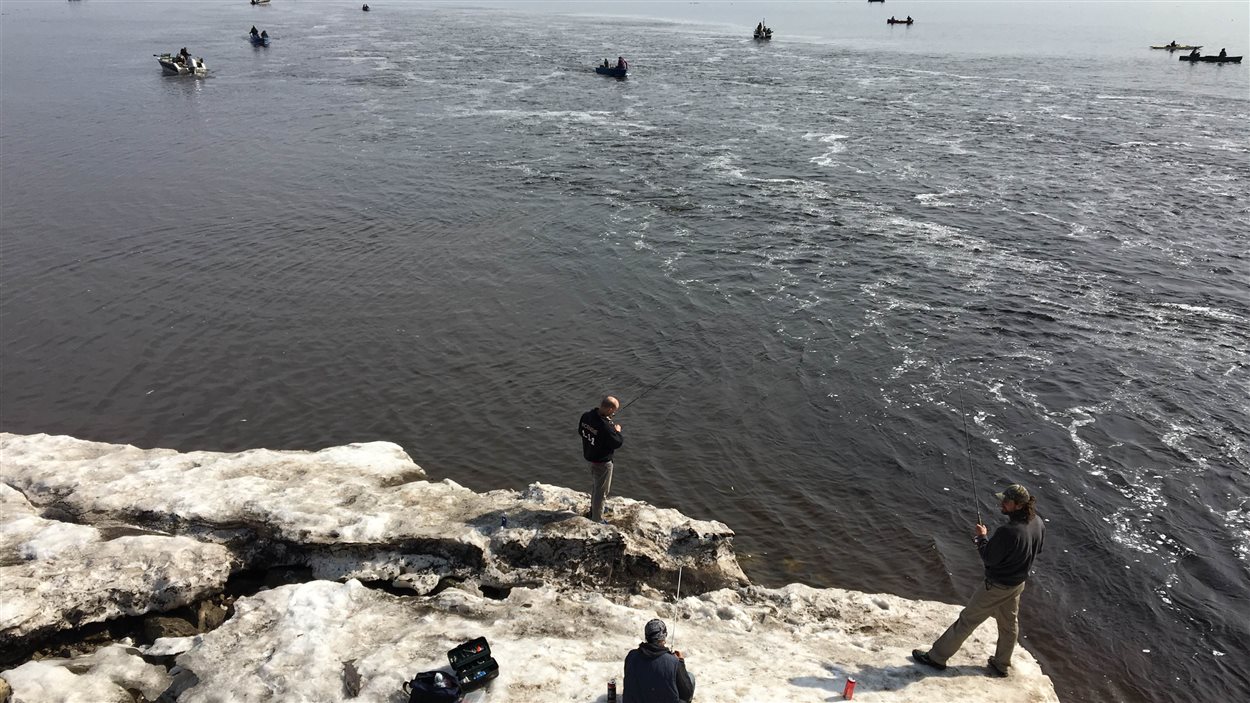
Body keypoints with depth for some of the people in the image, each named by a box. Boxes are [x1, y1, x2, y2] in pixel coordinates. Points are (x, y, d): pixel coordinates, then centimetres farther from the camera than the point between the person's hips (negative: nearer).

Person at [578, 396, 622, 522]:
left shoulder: (586, 415, -12)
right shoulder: (606, 426, -35)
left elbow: (580, 431, 6)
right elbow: (617, 443, -23)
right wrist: (617, 431, -4)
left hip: (589, 456, 8)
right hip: (603, 462, -8)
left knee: (596, 485, 29)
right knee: (601, 490, 10)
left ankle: (594, 509, 49)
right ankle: (597, 519, 23)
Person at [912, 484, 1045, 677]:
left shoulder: (1008, 532, -37)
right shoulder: (1037, 523, -10)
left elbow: (988, 558, -24)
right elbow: (1037, 549, 9)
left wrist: (981, 537, -9)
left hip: (997, 586, -8)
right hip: (1019, 583, 8)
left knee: (967, 619, 4)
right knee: (1009, 624, 24)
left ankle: (937, 657, 16)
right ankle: (1002, 665, 42)